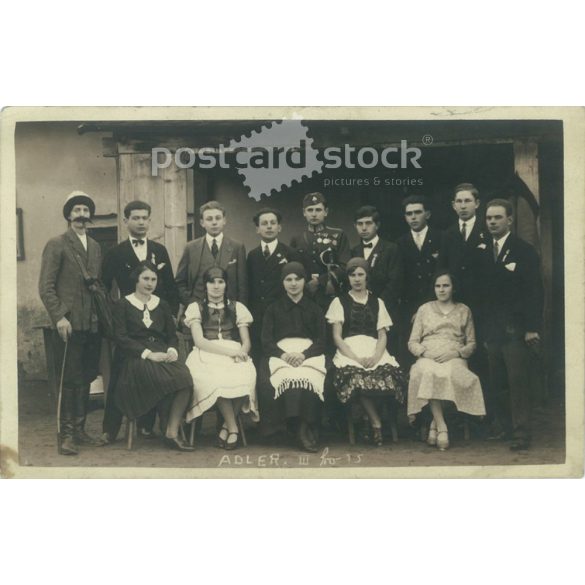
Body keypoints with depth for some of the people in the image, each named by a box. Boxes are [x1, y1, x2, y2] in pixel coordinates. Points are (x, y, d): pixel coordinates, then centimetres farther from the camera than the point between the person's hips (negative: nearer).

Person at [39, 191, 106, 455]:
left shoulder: (95, 247, 16)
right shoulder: (56, 245, -2)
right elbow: (46, 287, -7)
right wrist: (59, 317, -15)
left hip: (92, 325, 6)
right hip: (70, 325, -6)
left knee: (86, 379, 8)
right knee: (70, 380, -4)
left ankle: (79, 429, 17)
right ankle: (66, 434, 4)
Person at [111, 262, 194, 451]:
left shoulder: (162, 305, 22)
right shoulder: (123, 305, 8)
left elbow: (172, 335, 19)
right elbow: (121, 337, -3)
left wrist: (172, 350, -6)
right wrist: (148, 353, -15)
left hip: (162, 354, 4)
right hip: (135, 358, -4)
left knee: (184, 376, -30)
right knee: (169, 379, -34)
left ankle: (172, 433, -25)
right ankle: (167, 428, -13)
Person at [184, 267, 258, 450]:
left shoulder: (237, 308, 18)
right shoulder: (196, 308, 12)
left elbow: (246, 341, 12)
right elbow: (199, 341, -2)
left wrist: (241, 352, -14)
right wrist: (229, 351, -15)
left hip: (235, 355, 2)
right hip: (207, 355, -2)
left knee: (244, 377, -34)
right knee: (214, 379, -38)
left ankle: (227, 425, -14)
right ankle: (233, 428, -20)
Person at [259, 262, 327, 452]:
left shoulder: (314, 309, 21)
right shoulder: (273, 309, 21)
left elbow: (321, 341, 9)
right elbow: (266, 342, 9)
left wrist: (303, 355, -12)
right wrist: (284, 355, -13)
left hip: (309, 354, 0)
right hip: (280, 354, 0)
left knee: (308, 379, -36)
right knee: (288, 379, -36)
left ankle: (306, 428, -24)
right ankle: (300, 429, -28)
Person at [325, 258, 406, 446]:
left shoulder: (377, 303, 21)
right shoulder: (339, 302, 15)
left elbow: (382, 336, 12)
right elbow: (337, 336, 4)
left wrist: (376, 356, -11)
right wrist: (355, 357, -12)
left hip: (374, 351, 2)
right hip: (349, 351, -2)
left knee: (388, 373, -34)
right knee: (354, 375, -37)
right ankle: (376, 423, -23)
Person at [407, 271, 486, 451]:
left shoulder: (464, 311, 19)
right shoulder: (424, 309, 20)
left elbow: (471, 344, 14)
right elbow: (412, 343, 16)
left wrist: (455, 352, -7)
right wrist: (425, 352, -6)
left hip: (454, 359, 0)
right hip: (428, 357, 0)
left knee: (449, 374, -38)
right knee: (428, 373, -37)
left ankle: (434, 425, -27)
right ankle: (442, 427, -38)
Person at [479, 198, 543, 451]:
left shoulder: (524, 250, -1)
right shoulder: (484, 252, 12)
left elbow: (535, 291, -6)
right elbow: (483, 290, 11)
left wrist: (532, 328, -12)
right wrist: (483, 328, 7)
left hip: (516, 329, -4)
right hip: (492, 329, 4)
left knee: (519, 381, -5)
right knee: (497, 382, 4)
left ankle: (522, 432, 0)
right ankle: (501, 425, 14)